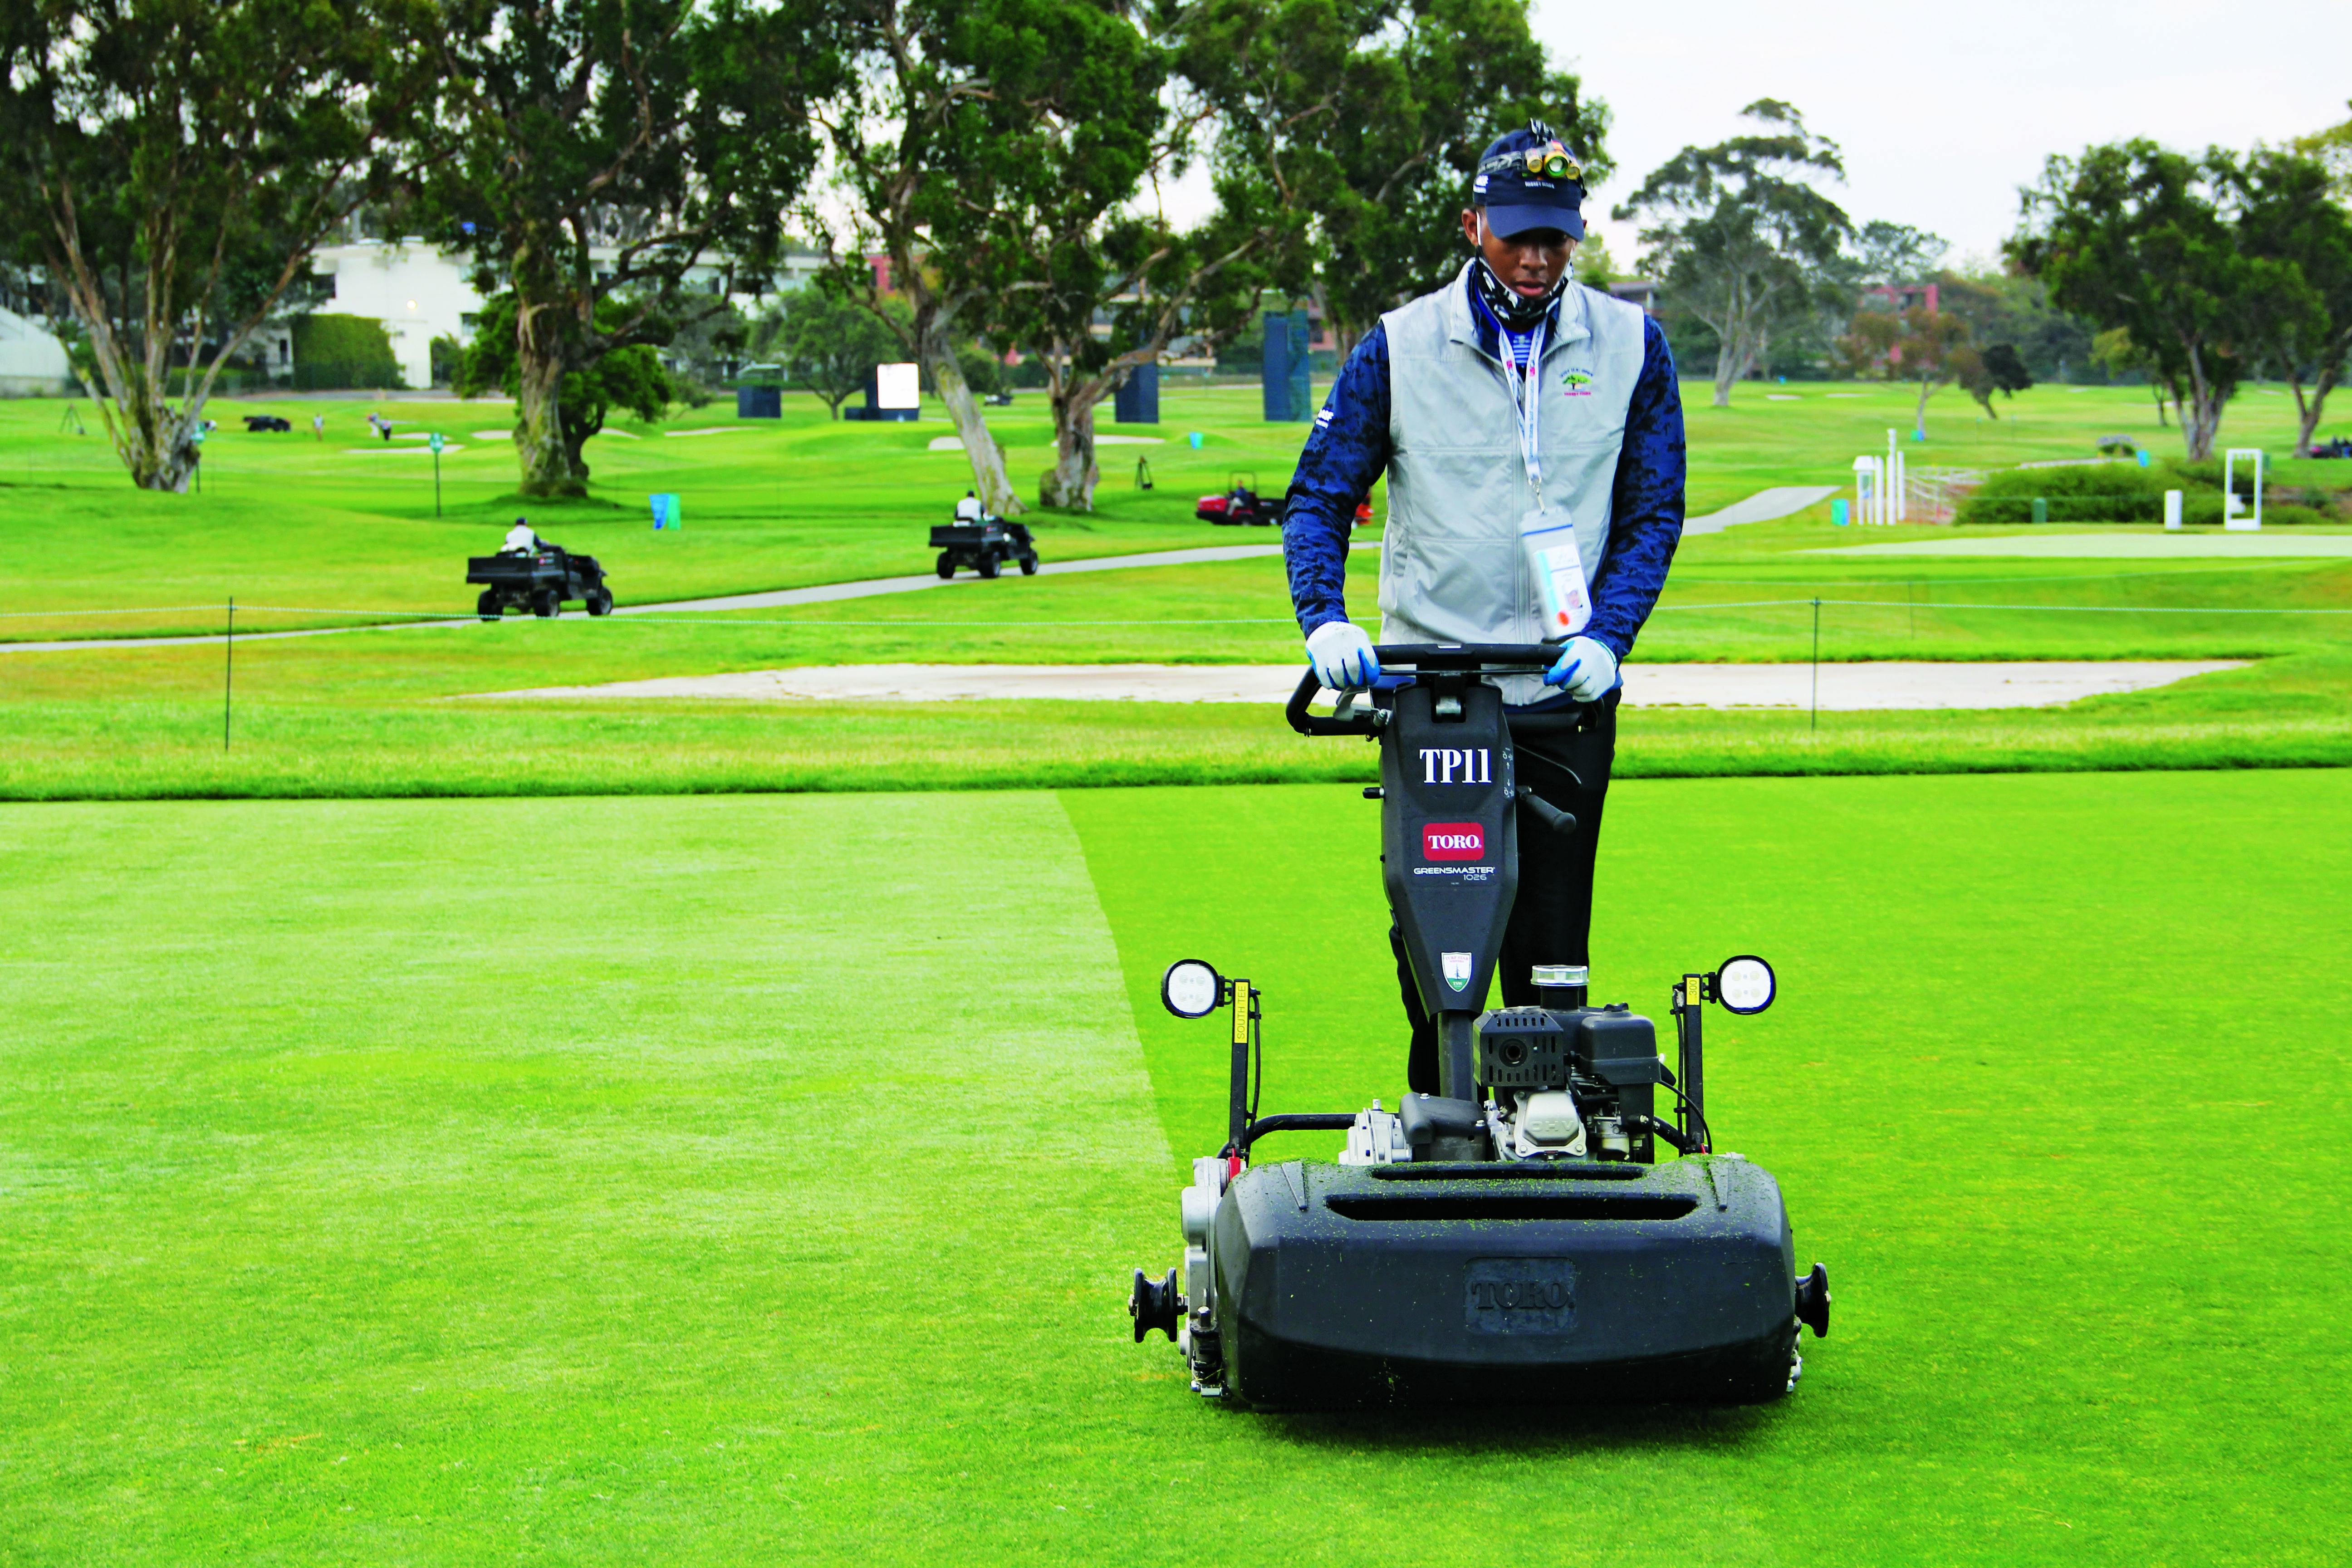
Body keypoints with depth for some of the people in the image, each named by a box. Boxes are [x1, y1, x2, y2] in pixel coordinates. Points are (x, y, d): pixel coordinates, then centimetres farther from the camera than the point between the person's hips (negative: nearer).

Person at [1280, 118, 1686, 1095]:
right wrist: (1324, 619, -14)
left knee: (1551, 947, 0)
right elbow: (1320, 495, 4)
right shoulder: (1400, 347, 2)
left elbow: (1653, 514, 6)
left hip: (1567, 693, 0)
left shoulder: (1630, 347, 5)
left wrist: (1606, 635, -10)